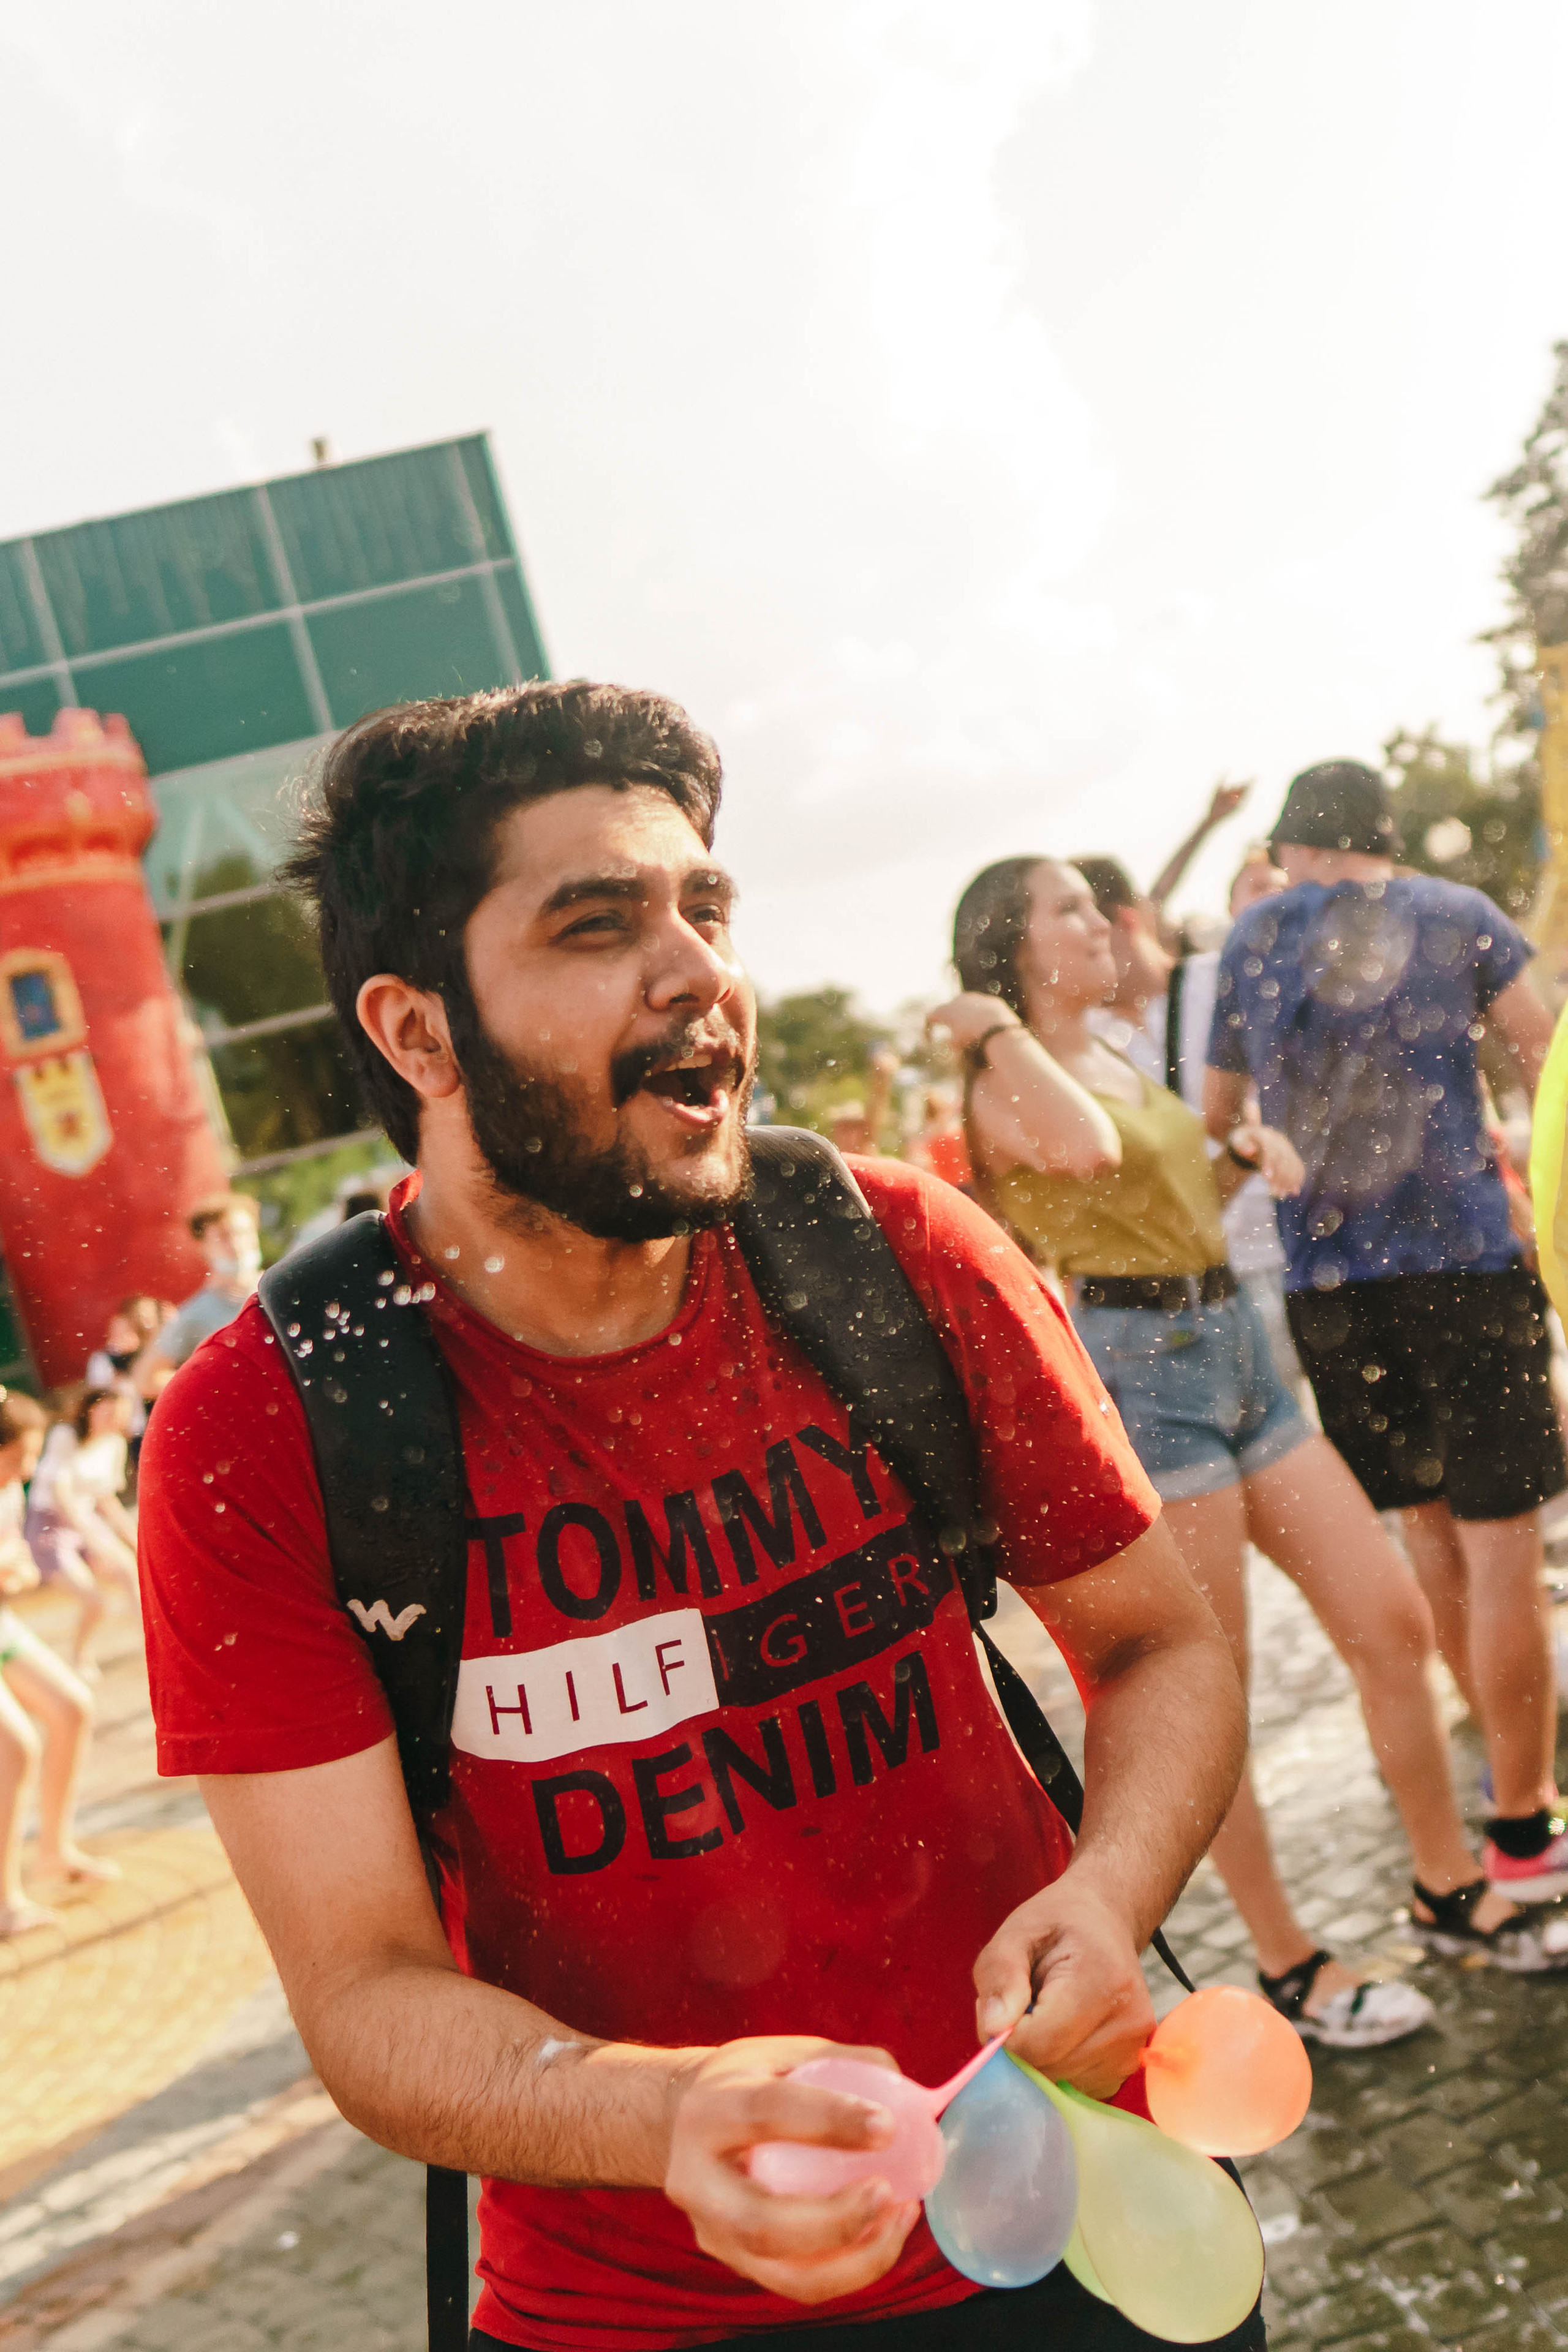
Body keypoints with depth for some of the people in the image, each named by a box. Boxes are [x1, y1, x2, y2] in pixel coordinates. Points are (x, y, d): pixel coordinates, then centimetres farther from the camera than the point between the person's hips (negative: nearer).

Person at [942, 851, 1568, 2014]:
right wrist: (1002, 1032, -21)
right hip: (1141, 1366, -9)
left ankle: (1456, 1888, 25)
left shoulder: (1119, 1059, 15)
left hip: (1238, 1351, 9)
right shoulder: (1008, 1082, -11)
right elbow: (1087, 1150, -35)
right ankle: (1290, 1965, 14)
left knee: (1395, 1621, 9)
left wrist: (1244, 1155, 10)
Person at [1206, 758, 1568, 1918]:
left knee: (1431, 1530, 16)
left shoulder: (1249, 940, 10)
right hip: (1463, 1256, -4)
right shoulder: (1454, 914, 4)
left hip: (1324, 1281, 4)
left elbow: (1215, 1121, 14)